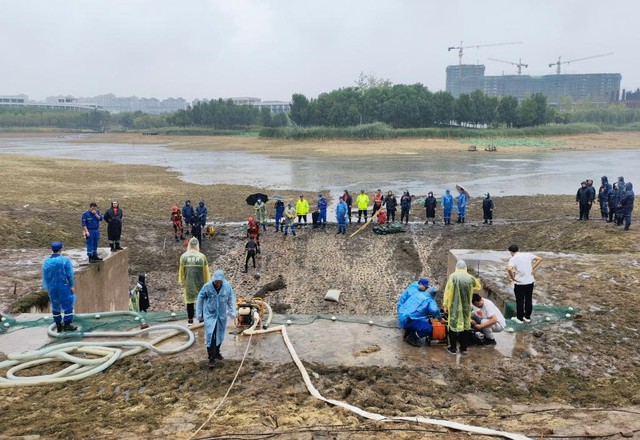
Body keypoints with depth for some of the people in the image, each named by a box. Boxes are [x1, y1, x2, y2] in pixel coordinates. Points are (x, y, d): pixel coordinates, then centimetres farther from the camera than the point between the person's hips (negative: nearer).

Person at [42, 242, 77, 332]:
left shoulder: (46, 261, 1)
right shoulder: (65, 260, -13)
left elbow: (45, 275, 8)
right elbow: (70, 274, -10)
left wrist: (46, 287, 18)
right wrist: (72, 285, -1)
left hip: (52, 287, 5)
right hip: (63, 286, -5)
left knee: (55, 306, 15)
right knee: (68, 305, 4)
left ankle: (58, 326, 22)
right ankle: (67, 325, 3)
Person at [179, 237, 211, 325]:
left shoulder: (183, 256, -4)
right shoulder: (202, 256, -9)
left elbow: (181, 271, 4)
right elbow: (206, 271, -3)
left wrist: (181, 282, 16)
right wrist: (207, 282, 8)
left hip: (188, 283, 1)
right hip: (200, 282, -1)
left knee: (189, 300, 10)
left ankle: (190, 319, 14)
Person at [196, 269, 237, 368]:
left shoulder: (227, 286, -12)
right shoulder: (207, 286, -17)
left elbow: (231, 300, 2)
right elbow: (200, 299, -3)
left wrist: (233, 312, -1)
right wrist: (199, 314, 2)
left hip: (222, 315, 3)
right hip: (210, 315, -3)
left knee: (220, 335, 15)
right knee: (210, 335, -11)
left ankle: (216, 352, 37)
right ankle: (211, 358, -4)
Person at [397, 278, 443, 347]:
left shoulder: (416, 293, 18)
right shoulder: (430, 300, -3)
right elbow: (434, 310, -20)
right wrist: (440, 319, -5)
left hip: (401, 319, 9)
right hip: (408, 320, -9)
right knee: (429, 328, -12)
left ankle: (408, 333, 24)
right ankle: (411, 338, 0)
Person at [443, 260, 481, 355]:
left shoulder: (453, 276, -10)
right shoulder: (470, 277, 0)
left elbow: (448, 292, -9)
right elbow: (479, 286, 19)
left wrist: (445, 304, -1)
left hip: (455, 306, -3)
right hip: (466, 307, 3)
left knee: (453, 325, 5)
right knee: (465, 325, 14)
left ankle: (453, 348, 9)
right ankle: (464, 348, 21)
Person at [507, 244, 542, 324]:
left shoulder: (513, 259, -14)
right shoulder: (527, 255, 1)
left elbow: (509, 269, -31)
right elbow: (539, 259, 8)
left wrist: (513, 278, -16)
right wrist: (533, 268, 5)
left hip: (519, 283, -5)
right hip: (530, 282, 5)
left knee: (520, 301, 9)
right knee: (529, 300, 16)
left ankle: (519, 318, 19)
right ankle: (527, 317, 27)